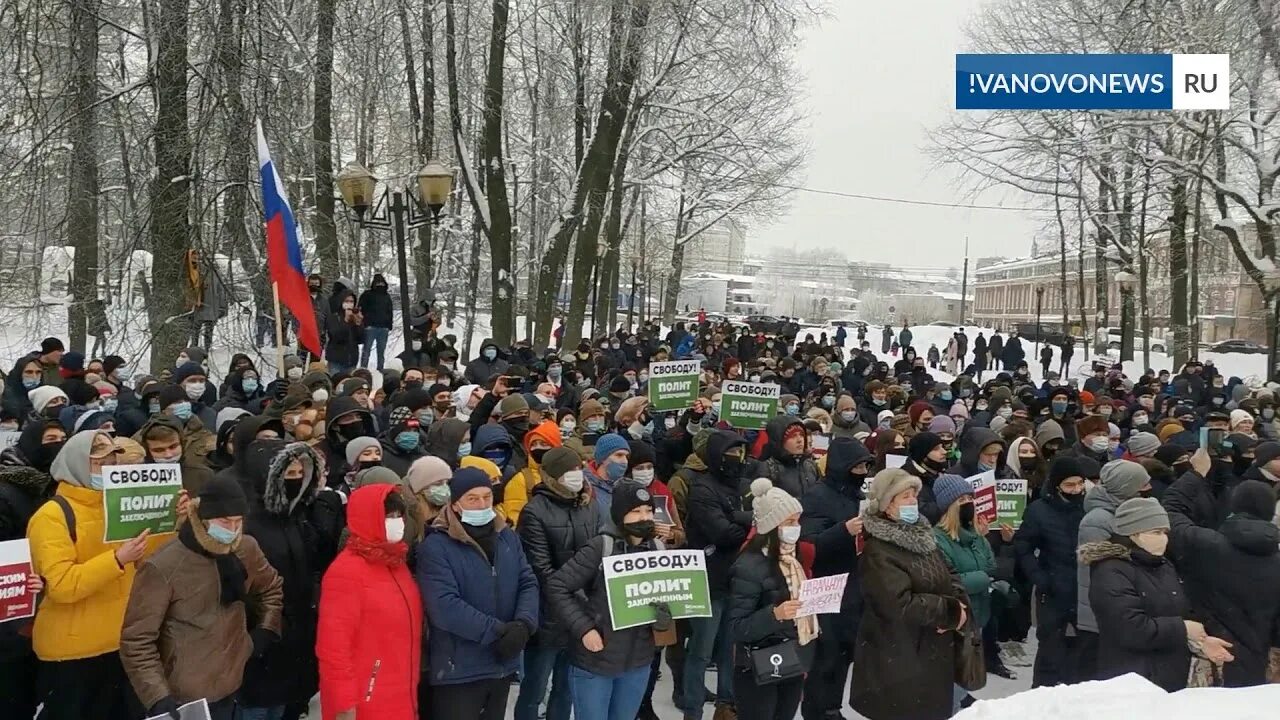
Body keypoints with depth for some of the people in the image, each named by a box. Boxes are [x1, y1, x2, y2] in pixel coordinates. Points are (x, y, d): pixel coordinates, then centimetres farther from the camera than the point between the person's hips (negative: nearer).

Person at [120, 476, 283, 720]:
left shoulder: (246, 550, -1)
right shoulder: (162, 568, -18)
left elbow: (272, 589, 19)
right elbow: (136, 641, -15)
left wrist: (265, 631, 6)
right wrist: (158, 697, -21)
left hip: (229, 692, 5)